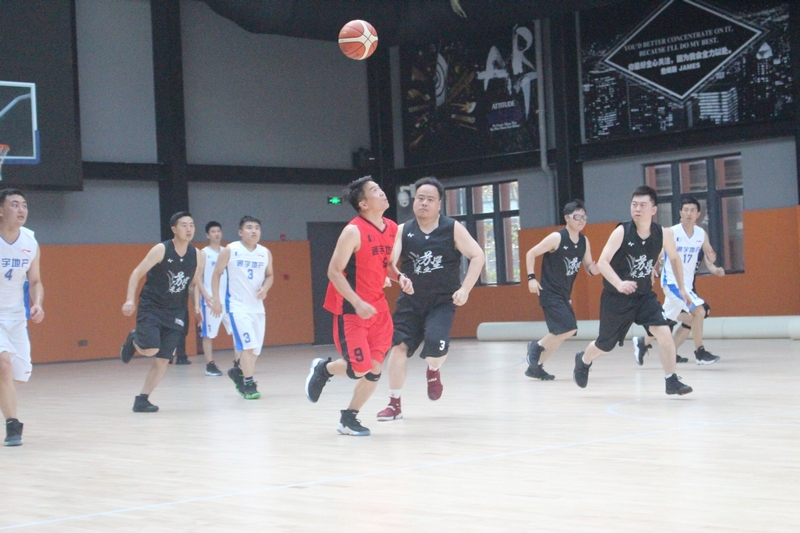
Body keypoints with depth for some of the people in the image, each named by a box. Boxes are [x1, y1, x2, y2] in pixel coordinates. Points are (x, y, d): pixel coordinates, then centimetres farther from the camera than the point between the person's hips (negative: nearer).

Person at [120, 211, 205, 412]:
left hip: (175, 313, 4)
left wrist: (197, 305, 1)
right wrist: (130, 299, -21)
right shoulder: (161, 250, -14)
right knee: (151, 350, -22)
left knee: (163, 360, 0)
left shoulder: (198, 256, 0)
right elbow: (137, 273, -10)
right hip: (150, 308, -4)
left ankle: (142, 400, 12)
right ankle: (133, 340, 14)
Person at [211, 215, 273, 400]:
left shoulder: (265, 253, 6)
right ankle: (248, 384, -9)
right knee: (248, 345, -16)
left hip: (257, 305, 5)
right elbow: (217, 274, 0)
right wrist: (216, 299, -6)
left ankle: (238, 372, 34)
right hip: (237, 306, -5)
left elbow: (269, 275, 16)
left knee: (256, 348, 10)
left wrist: (265, 288, -5)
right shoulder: (230, 250, -6)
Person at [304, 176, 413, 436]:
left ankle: (348, 419, 17)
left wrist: (399, 277, -2)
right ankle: (322, 368, 22)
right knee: (359, 368, -9)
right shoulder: (353, 231, -17)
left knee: (374, 370, 2)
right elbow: (334, 272, -16)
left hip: (378, 306, 7)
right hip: (351, 308, -7)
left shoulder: (392, 229, 5)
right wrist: (358, 303, -24)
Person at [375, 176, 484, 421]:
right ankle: (394, 404, 9)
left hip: (442, 301, -2)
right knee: (399, 346, -5)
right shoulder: (402, 231, 1)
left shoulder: (453, 229, -3)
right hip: (410, 301, 2)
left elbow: (478, 256, -3)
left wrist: (465, 288, -13)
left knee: (436, 343, -23)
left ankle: (433, 372, 14)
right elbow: (389, 259, -12)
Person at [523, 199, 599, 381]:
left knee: (559, 334, 11)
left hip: (564, 294, 8)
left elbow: (588, 266, 10)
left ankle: (535, 367, 23)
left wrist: (594, 269, -14)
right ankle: (536, 346, 1)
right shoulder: (556, 238, -14)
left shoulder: (584, 241, 5)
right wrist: (531, 278, -19)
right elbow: (531, 253, -10)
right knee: (569, 328, -19)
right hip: (550, 292, -8)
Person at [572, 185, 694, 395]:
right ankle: (583, 361, 46)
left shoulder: (663, 234, -10)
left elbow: (674, 258, 9)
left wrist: (681, 288, 11)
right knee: (605, 344, 13)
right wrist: (619, 284, -42)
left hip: (644, 295, 2)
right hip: (616, 297, -2)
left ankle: (672, 382, -5)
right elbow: (602, 262, -26)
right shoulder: (622, 232, -21)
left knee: (664, 333, -18)